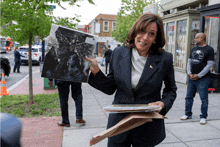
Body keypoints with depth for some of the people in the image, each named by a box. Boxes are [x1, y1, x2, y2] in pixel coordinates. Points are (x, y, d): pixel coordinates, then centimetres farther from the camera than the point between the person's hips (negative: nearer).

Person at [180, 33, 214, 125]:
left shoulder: (209, 50, -4)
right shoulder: (193, 49, 14)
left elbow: (209, 64, -10)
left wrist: (198, 75, -13)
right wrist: (189, 73, -2)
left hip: (202, 79, -6)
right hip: (191, 78, 6)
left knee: (204, 99, 1)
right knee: (188, 97, 10)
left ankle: (203, 117, 13)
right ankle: (188, 114, 23)